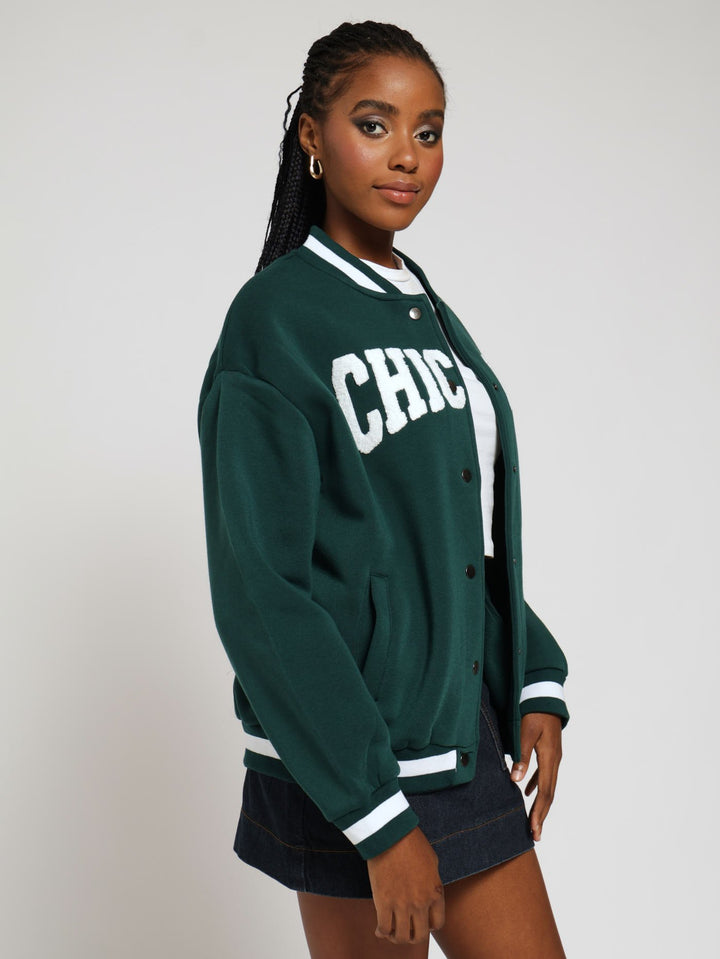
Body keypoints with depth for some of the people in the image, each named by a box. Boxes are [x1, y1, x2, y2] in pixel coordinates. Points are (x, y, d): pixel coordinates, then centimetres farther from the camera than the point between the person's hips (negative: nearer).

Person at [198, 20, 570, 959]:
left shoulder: (427, 314, 12)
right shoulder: (275, 319, -12)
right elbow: (259, 591, -17)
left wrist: (536, 683, 4)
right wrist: (380, 817, -19)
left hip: (466, 729, 7)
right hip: (348, 757, -7)